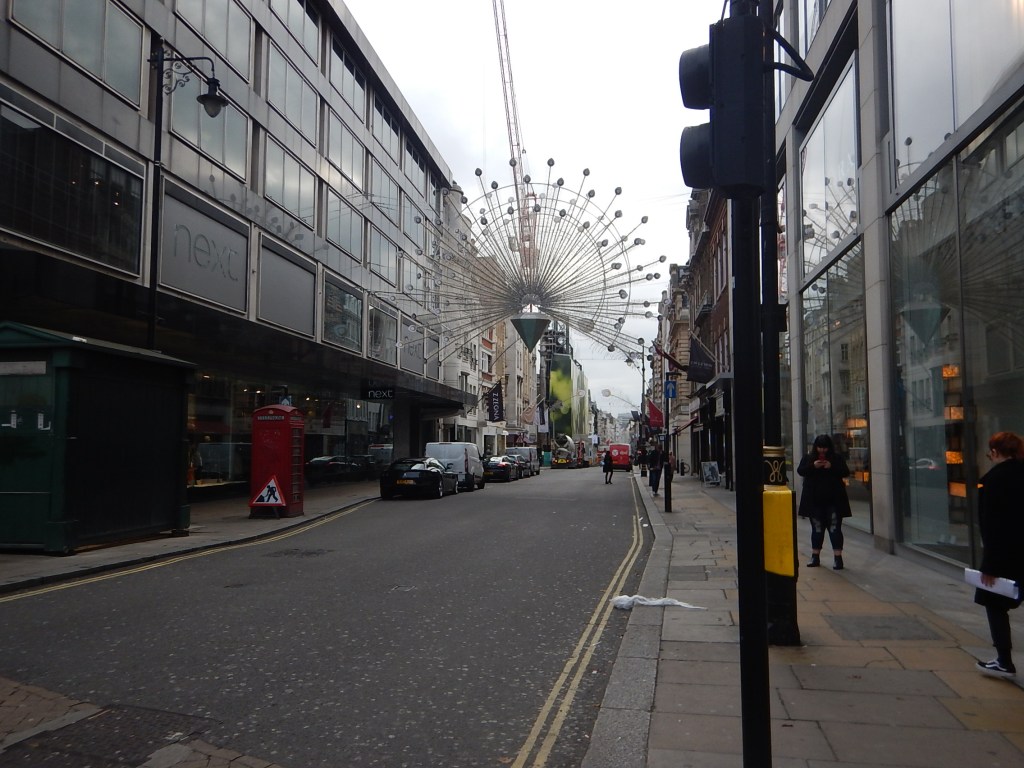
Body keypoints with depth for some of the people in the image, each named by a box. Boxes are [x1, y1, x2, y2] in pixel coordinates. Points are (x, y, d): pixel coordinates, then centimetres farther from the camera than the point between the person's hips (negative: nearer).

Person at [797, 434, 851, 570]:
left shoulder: (836, 458, 4)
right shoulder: (808, 458, 7)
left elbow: (846, 472, -4)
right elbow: (800, 471, -2)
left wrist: (832, 467, -19)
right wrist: (813, 466, -19)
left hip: (833, 500, -2)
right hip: (814, 500, 2)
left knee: (835, 528, -4)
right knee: (817, 528, 9)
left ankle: (838, 557, -1)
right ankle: (815, 556, 16)